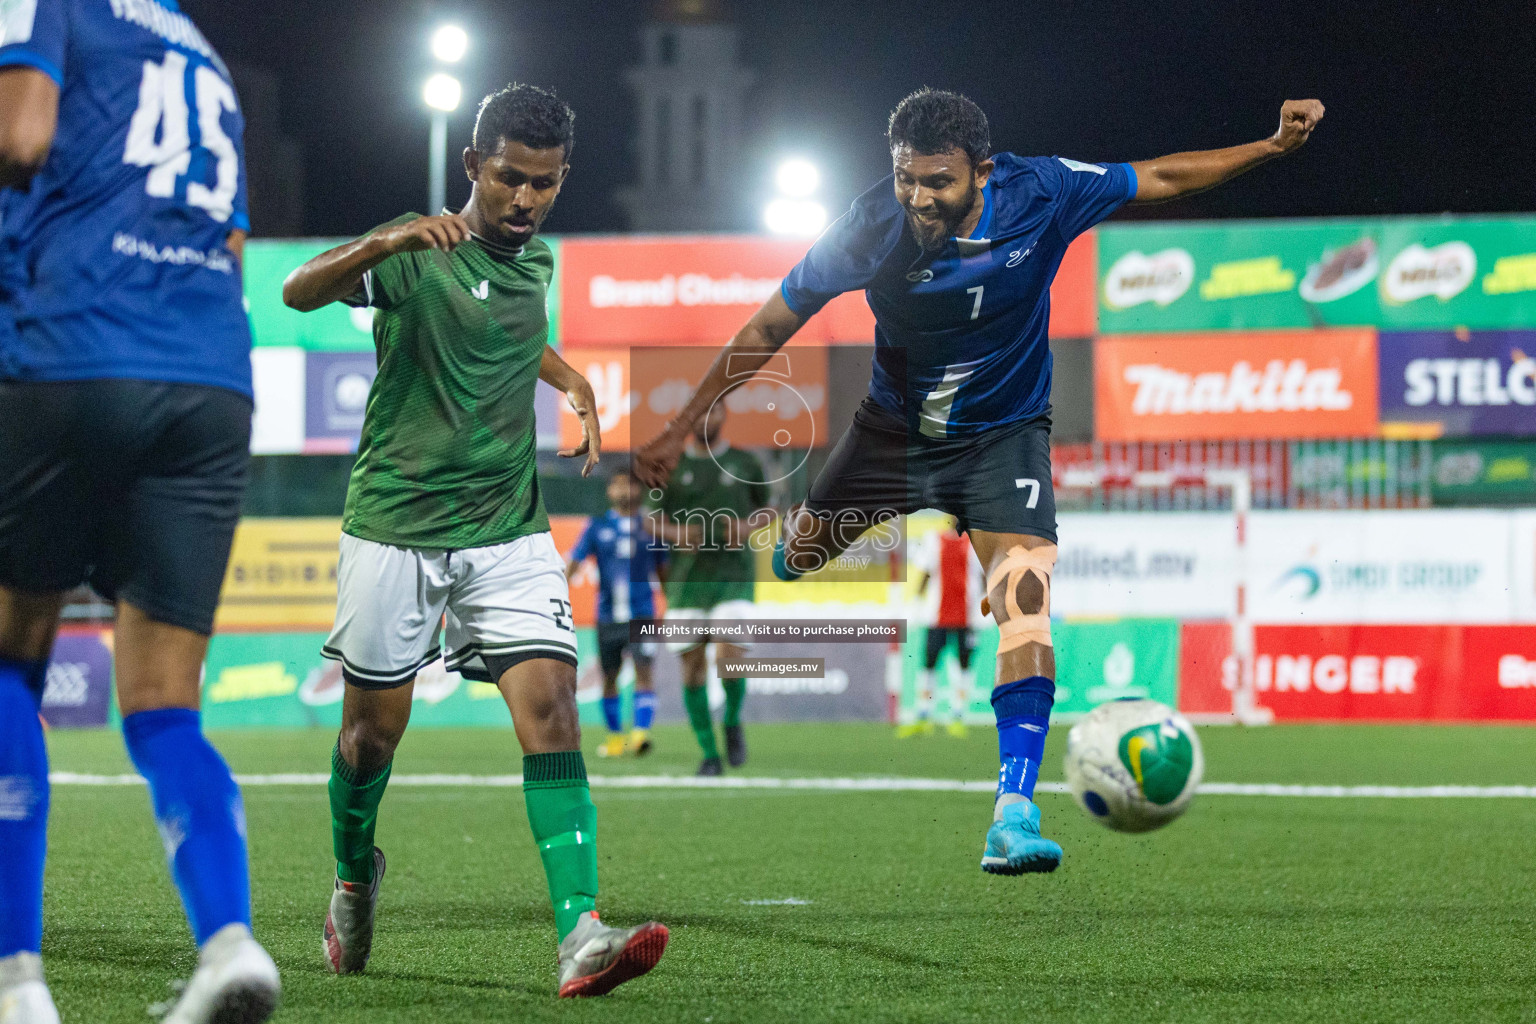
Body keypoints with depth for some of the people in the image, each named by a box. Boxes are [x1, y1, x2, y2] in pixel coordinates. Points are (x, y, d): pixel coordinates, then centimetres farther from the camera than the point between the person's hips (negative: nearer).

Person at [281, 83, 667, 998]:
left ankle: (582, 939, -24)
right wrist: (388, 241, -45)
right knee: (375, 727, 8)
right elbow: (300, 292, -29)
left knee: (551, 710, -14)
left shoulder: (537, 260, 8)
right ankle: (355, 880, 39)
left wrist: (572, 381, 16)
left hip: (508, 528, 3)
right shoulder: (418, 252, -10)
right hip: (394, 523, -3)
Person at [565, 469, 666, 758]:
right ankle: (615, 736, 20)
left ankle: (641, 733, -22)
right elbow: (574, 562, 2)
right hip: (608, 615, 1)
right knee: (609, 677, 7)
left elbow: (663, 569, 15)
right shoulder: (597, 526, 5)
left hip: (641, 614, -1)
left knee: (643, 670, -15)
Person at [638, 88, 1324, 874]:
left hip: (1003, 435, -1)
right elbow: (770, 327, -12)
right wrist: (681, 429, -12)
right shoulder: (871, 226, -23)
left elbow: (1159, 178, -8)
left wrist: (1272, 146, -19)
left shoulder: (1039, 192, -23)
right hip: (894, 430, 1)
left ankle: (1014, 811, -25)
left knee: (1025, 600, -22)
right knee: (796, 558, 15)